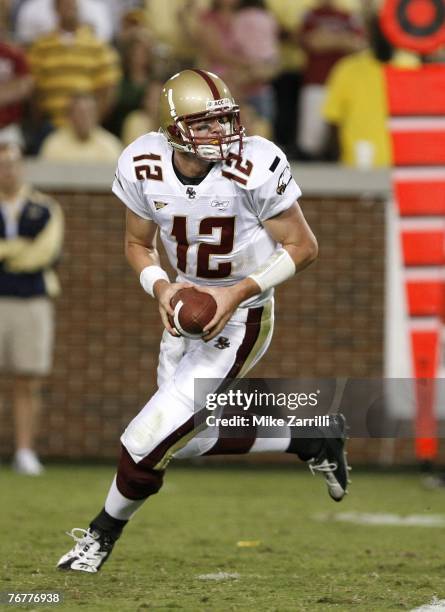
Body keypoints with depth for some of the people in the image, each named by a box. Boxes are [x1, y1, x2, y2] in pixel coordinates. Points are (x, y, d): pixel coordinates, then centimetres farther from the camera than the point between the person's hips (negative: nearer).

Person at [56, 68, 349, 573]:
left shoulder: (255, 168, -26)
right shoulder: (144, 167, -13)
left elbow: (302, 247, -15)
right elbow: (138, 244, 4)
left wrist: (238, 293, -24)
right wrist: (160, 287, -17)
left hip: (241, 318, -6)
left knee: (154, 436, -7)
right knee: (190, 440, 17)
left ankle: (102, 534, 17)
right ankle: (311, 440, 33)